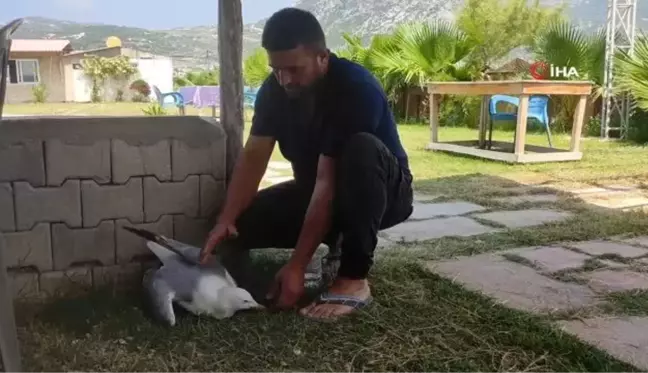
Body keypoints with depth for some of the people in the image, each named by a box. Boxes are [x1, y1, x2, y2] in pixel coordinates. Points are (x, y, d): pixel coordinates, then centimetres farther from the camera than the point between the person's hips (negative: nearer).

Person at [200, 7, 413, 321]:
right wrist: (226, 220, -29)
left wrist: (297, 267, -34)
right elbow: (253, 156, -13)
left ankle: (353, 279, -28)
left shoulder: (356, 88, -30)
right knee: (243, 223, -14)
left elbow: (329, 180, -34)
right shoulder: (274, 89, -11)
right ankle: (337, 239, 8)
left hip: (384, 193, -5)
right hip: (314, 191, 6)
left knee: (362, 149, -39)